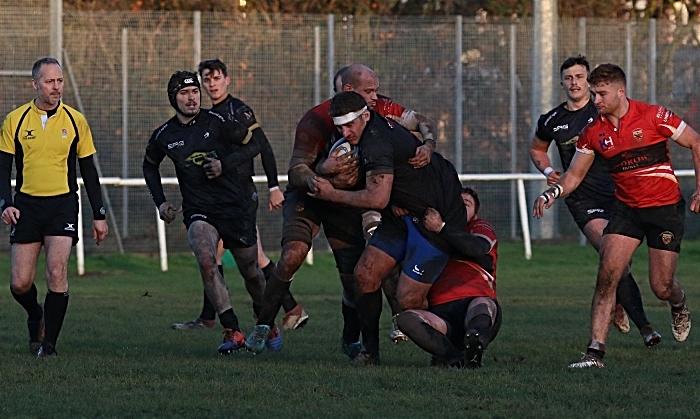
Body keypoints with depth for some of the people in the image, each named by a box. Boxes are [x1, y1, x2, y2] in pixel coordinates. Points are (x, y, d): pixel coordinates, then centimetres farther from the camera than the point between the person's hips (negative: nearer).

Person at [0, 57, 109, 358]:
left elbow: (88, 171, 9)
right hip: (26, 205, 1)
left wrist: (99, 215, 7)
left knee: (57, 272, -17)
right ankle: (36, 317, 31)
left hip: (62, 204, -1)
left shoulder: (75, 121, 3)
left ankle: (49, 343, -7)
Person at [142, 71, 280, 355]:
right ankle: (232, 331, -25)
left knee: (250, 270, 11)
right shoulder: (164, 136, 1)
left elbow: (253, 145, 3)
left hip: (234, 206, 0)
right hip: (198, 211, 0)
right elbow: (150, 166, 21)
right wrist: (160, 202, 11)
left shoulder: (216, 122, -6)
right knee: (206, 260, -28)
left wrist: (225, 164, -12)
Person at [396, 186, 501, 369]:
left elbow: (480, 248, -3)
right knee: (406, 318, -29)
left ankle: (475, 348, -72)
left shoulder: (481, 227, 20)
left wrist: (441, 228, -9)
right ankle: (457, 358, -48)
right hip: (441, 316, 3)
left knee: (482, 304, -40)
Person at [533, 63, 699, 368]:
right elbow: (574, 175, 7)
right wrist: (551, 194, -13)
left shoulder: (653, 116, -12)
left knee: (661, 288, 0)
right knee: (606, 274, -14)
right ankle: (595, 351, -14)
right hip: (626, 209, 3)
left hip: (666, 208, -3)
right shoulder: (594, 132, -1)